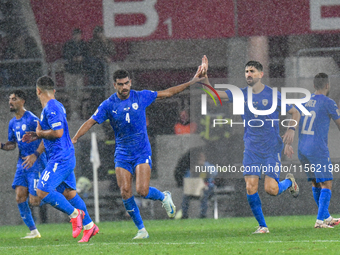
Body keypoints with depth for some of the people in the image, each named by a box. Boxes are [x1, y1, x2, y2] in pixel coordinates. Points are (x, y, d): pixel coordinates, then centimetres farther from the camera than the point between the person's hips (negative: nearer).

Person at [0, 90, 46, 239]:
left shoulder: (31, 119, -13)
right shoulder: (12, 123, 13)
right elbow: (12, 144, 19)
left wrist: (35, 155, -25)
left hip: (35, 164, -8)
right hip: (22, 164, 8)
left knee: (34, 201, -12)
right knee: (19, 196, -4)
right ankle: (33, 231, 2)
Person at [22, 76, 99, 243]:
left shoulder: (51, 108, -16)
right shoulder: (55, 106, 16)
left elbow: (58, 132, -25)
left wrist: (40, 133, -9)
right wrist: (37, 136, 18)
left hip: (60, 158, -10)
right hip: (65, 158, 10)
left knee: (42, 191, -15)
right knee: (68, 193, 14)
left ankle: (74, 213, -8)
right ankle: (89, 226, 16)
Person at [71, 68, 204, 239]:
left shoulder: (141, 97, -2)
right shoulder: (108, 105, -2)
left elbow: (168, 93, 8)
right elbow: (91, 122, -1)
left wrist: (192, 82, 9)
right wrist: (74, 139, -14)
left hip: (142, 153, -2)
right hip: (122, 154, 2)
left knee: (142, 190, -17)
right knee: (125, 192, -9)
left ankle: (164, 197, 16)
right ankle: (141, 229, 4)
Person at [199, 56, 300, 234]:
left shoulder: (273, 95, -3)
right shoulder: (241, 95, 3)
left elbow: (295, 112, 8)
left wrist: (291, 129, -10)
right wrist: (204, 76, -19)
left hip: (271, 147, -3)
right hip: (251, 149, 3)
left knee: (271, 189, -11)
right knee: (251, 188, -10)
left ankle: (289, 182, 24)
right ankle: (262, 226, 6)